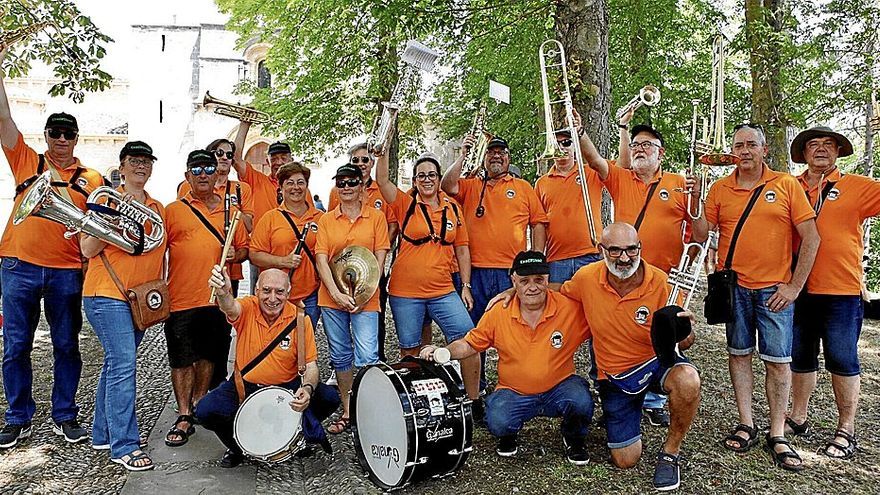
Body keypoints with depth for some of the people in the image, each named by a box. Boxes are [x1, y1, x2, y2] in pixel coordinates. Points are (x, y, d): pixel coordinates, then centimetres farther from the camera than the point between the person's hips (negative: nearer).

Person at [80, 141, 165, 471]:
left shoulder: (158, 209, 14)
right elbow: (87, 249, -9)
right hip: (108, 295, -6)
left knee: (117, 364, 13)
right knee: (124, 364, -13)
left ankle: (103, 434, 24)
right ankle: (124, 446, -8)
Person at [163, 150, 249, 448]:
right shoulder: (173, 210, 1)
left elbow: (244, 247, 17)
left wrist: (236, 254, -6)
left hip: (217, 298, 3)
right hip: (182, 299, -3)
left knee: (208, 355, 15)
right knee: (181, 359, 1)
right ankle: (184, 417, 10)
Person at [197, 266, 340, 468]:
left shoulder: (300, 318, -12)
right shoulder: (248, 308, -13)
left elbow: (310, 365, -11)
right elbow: (230, 308, -39)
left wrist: (307, 388, -33)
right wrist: (223, 293, -63)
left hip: (288, 386, 0)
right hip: (245, 385, 0)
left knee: (330, 398, -20)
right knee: (205, 411, -22)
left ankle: (299, 436, 12)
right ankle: (237, 447, 11)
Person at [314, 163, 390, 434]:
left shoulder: (376, 217, 3)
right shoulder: (326, 220, 7)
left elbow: (380, 258, -2)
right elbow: (321, 259, 0)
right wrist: (337, 294, -14)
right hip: (331, 298, 3)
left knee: (367, 358, -10)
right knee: (340, 356, 11)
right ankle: (347, 411, 24)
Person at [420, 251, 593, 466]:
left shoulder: (571, 308, -11)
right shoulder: (498, 313, -7)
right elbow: (470, 344, 2)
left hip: (559, 387, 0)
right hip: (514, 392, 0)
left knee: (581, 402, -31)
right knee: (497, 422, -29)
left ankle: (574, 439, 8)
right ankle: (508, 436, 13)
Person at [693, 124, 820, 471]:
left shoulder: (787, 185, 0)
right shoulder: (720, 189, 6)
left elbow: (811, 238, -2)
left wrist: (794, 286, -6)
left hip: (775, 289, -2)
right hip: (734, 286, 2)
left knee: (778, 361, 0)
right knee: (739, 354, 8)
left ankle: (777, 435, 10)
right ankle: (746, 425, 19)